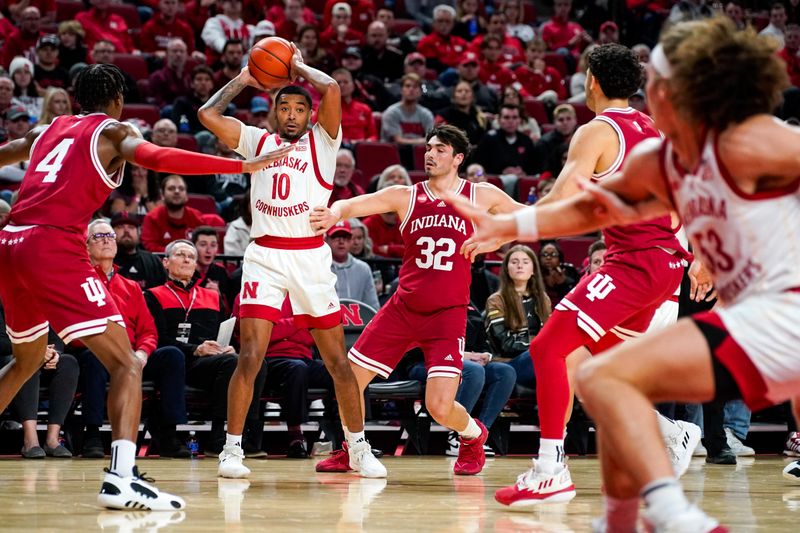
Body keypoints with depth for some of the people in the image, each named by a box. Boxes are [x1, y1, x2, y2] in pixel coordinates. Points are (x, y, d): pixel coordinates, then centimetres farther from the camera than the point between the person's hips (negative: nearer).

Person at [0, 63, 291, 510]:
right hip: (55, 246, -7)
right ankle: (122, 479, -27)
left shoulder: (47, 130, 26)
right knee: (127, 364, -7)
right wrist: (244, 166, -15)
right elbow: (154, 158, -13)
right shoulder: (114, 131, 8)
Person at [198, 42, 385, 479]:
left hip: (310, 257, 0)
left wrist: (298, 66, 10)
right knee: (250, 357, -10)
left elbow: (332, 89, -7)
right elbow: (208, 114, 6)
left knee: (338, 361, 3)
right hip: (264, 257, 0)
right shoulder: (258, 141, 15)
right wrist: (243, 79, 15)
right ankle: (232, 449, -1)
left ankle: (359, 448, 16)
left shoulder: (322, 143, 9)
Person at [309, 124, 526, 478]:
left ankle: (473, 436, 21)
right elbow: (354, 205, -10)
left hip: (447, 315, -2)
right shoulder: (405, 196, 2)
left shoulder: (481, 196, 2)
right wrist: (335, 213, -32)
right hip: (403, 309, 2)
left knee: (440, 406, -15)